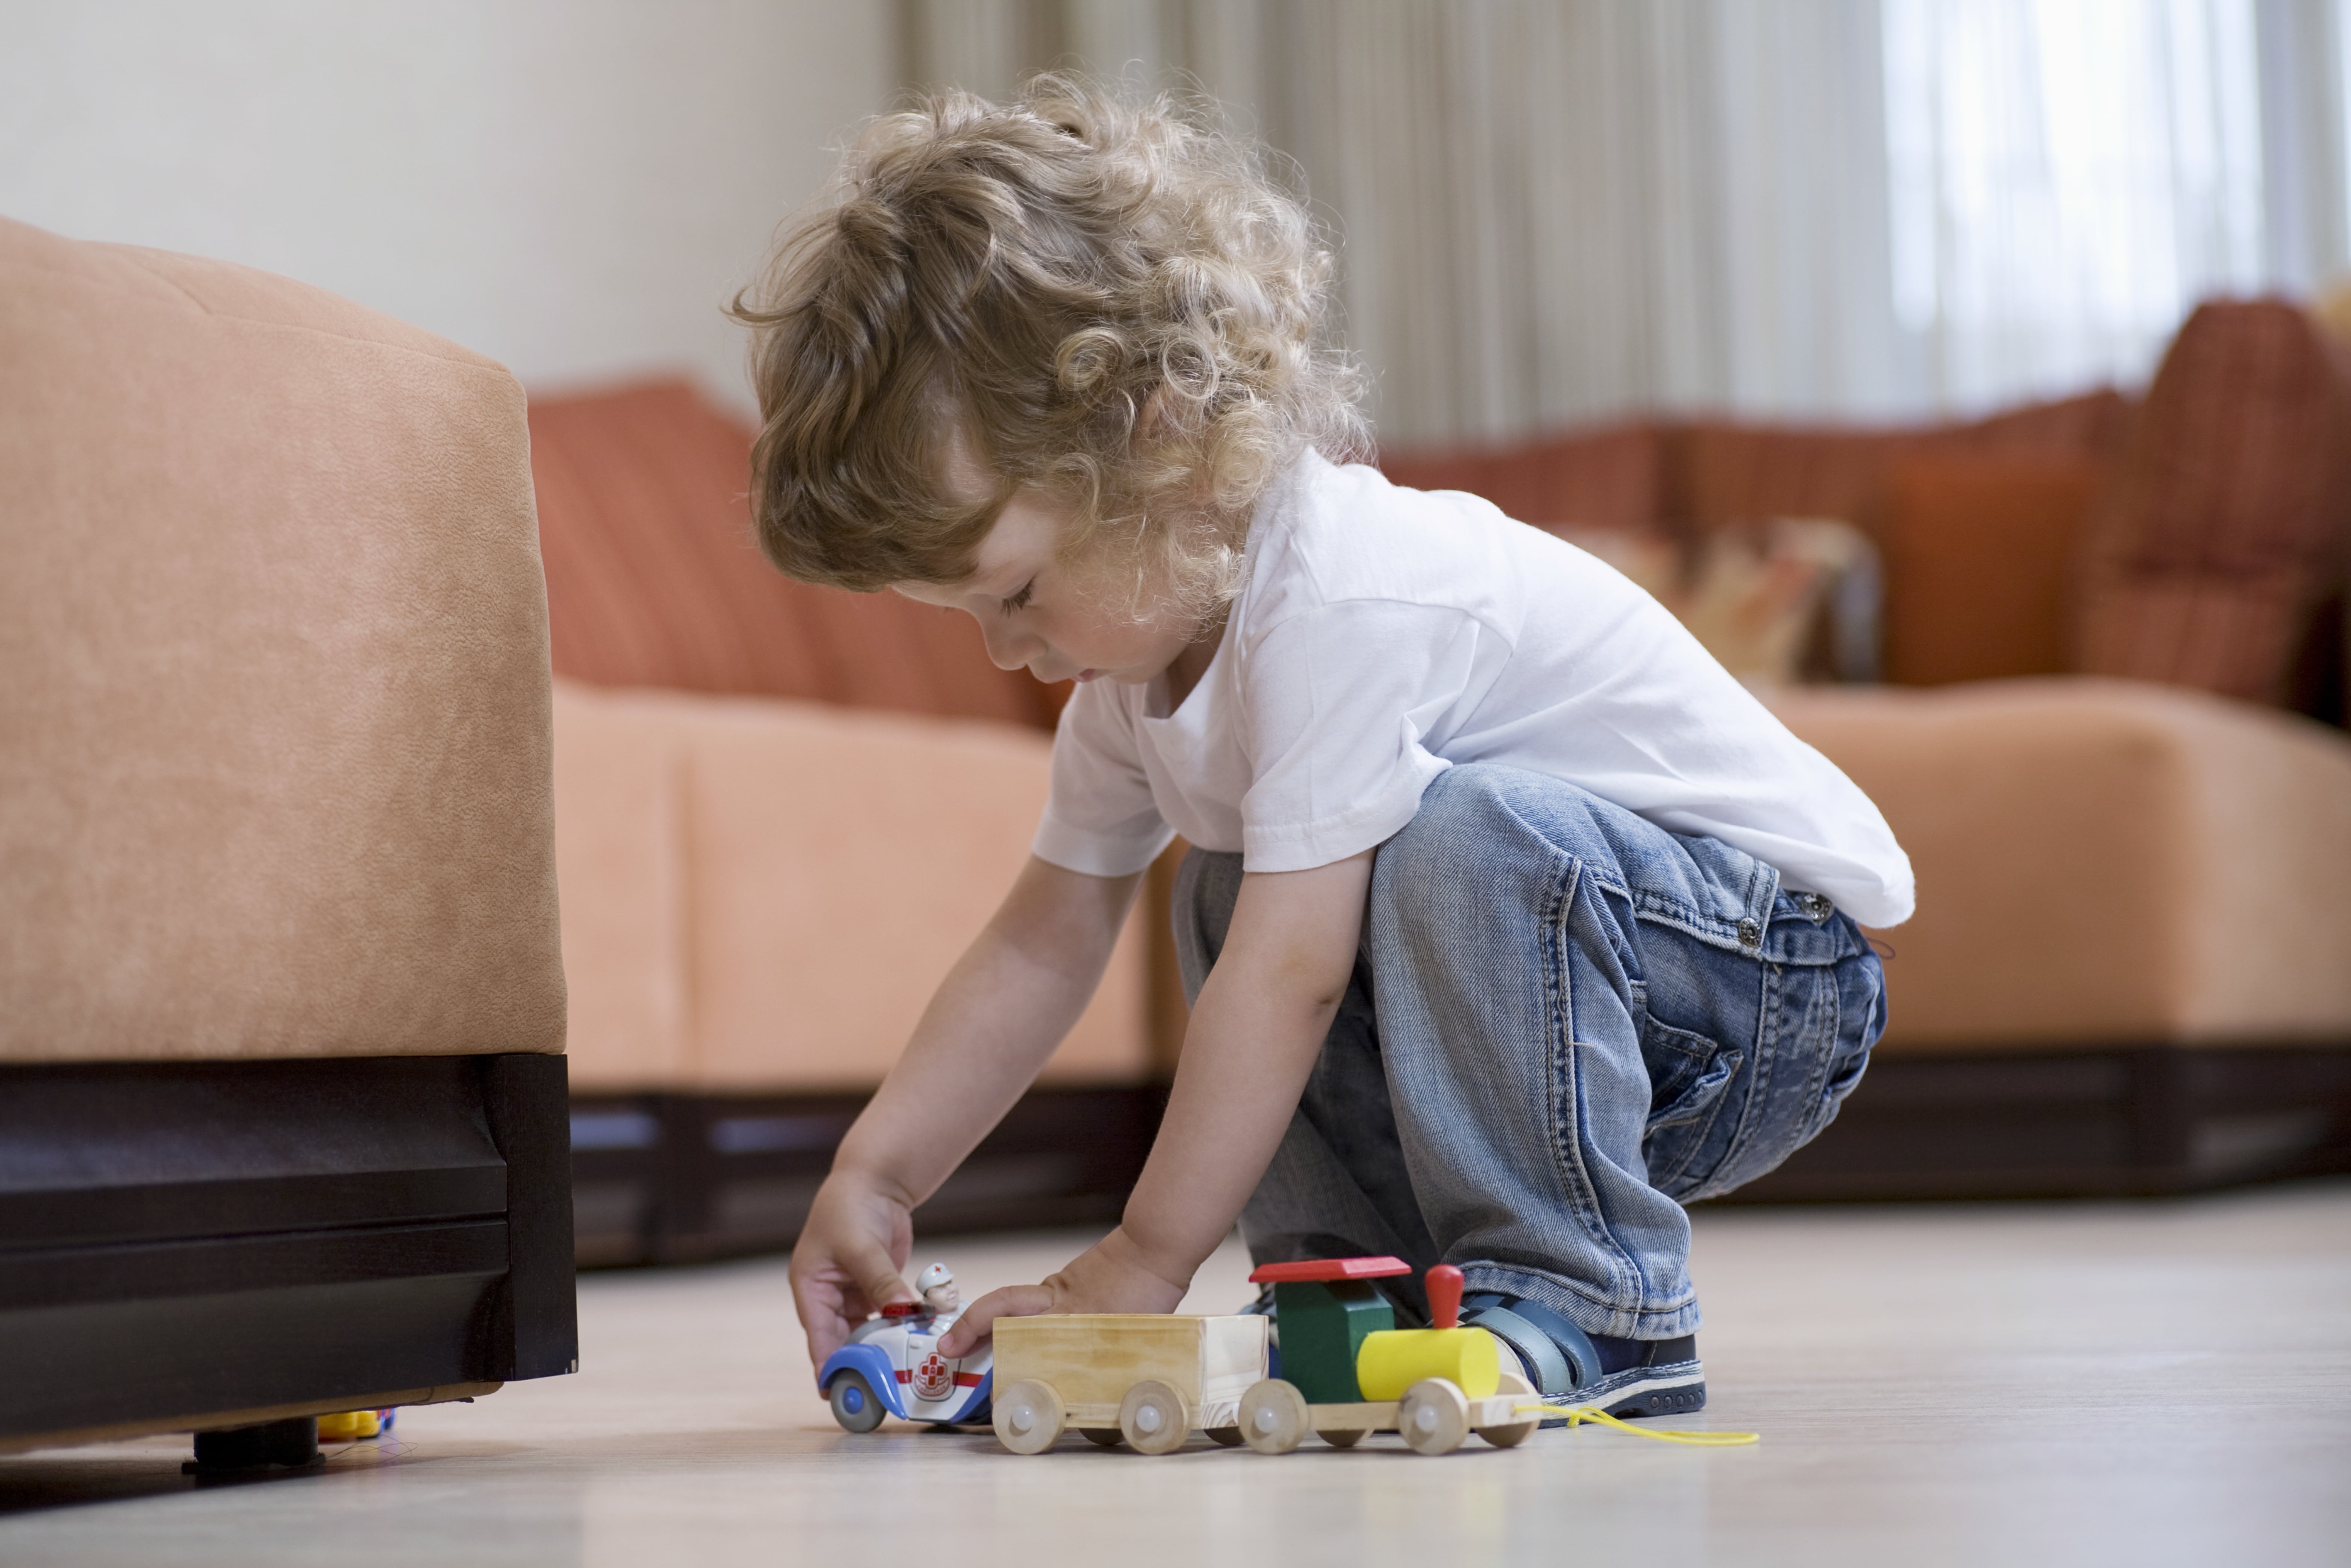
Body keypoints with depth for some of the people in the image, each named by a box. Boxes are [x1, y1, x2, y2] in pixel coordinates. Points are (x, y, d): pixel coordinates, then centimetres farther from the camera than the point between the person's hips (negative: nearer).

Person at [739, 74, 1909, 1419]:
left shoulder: (1339, 598, -28)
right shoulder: (1148, 626, 1)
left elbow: (1293, 974, -30)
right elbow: (1044, 945, 6)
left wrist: (1137, 1270, -25)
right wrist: (872, 1175, -3)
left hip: (1781, 968, -9)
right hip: (1553, 947, 9)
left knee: (1475, 834, -33)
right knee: (1230, 898, 3)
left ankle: (1584, 1309, -22)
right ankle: (1371, 1282, 3)